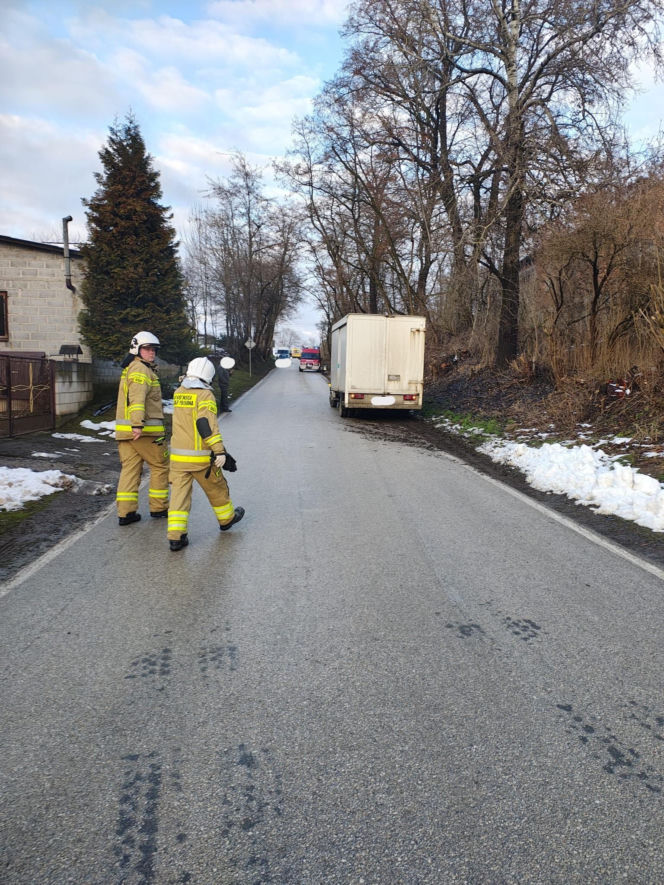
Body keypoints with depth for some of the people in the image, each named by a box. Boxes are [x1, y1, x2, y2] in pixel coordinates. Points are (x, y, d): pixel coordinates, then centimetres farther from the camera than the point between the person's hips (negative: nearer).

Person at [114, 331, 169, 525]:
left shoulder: (129, 369, 22)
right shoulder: (141, 370, -10)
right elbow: (137, 397, -24)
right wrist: (138, 424, -33)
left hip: (125, 430, 9)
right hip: (146, 431, -9)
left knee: (129, 469, 8)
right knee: (160, 466, 6)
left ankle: (125, 512, 6)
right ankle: (158, 507, 15)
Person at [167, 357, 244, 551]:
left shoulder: (178, 393, 7)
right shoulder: (205, 395, -12)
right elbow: (206, 424, -24)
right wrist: (220, 451, -27)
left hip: (178, 455, 5)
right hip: (200, 457, -5)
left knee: (179, 493, 4)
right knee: (217, 489, 16)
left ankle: (176, 536, -2)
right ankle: (227, 519, 36)